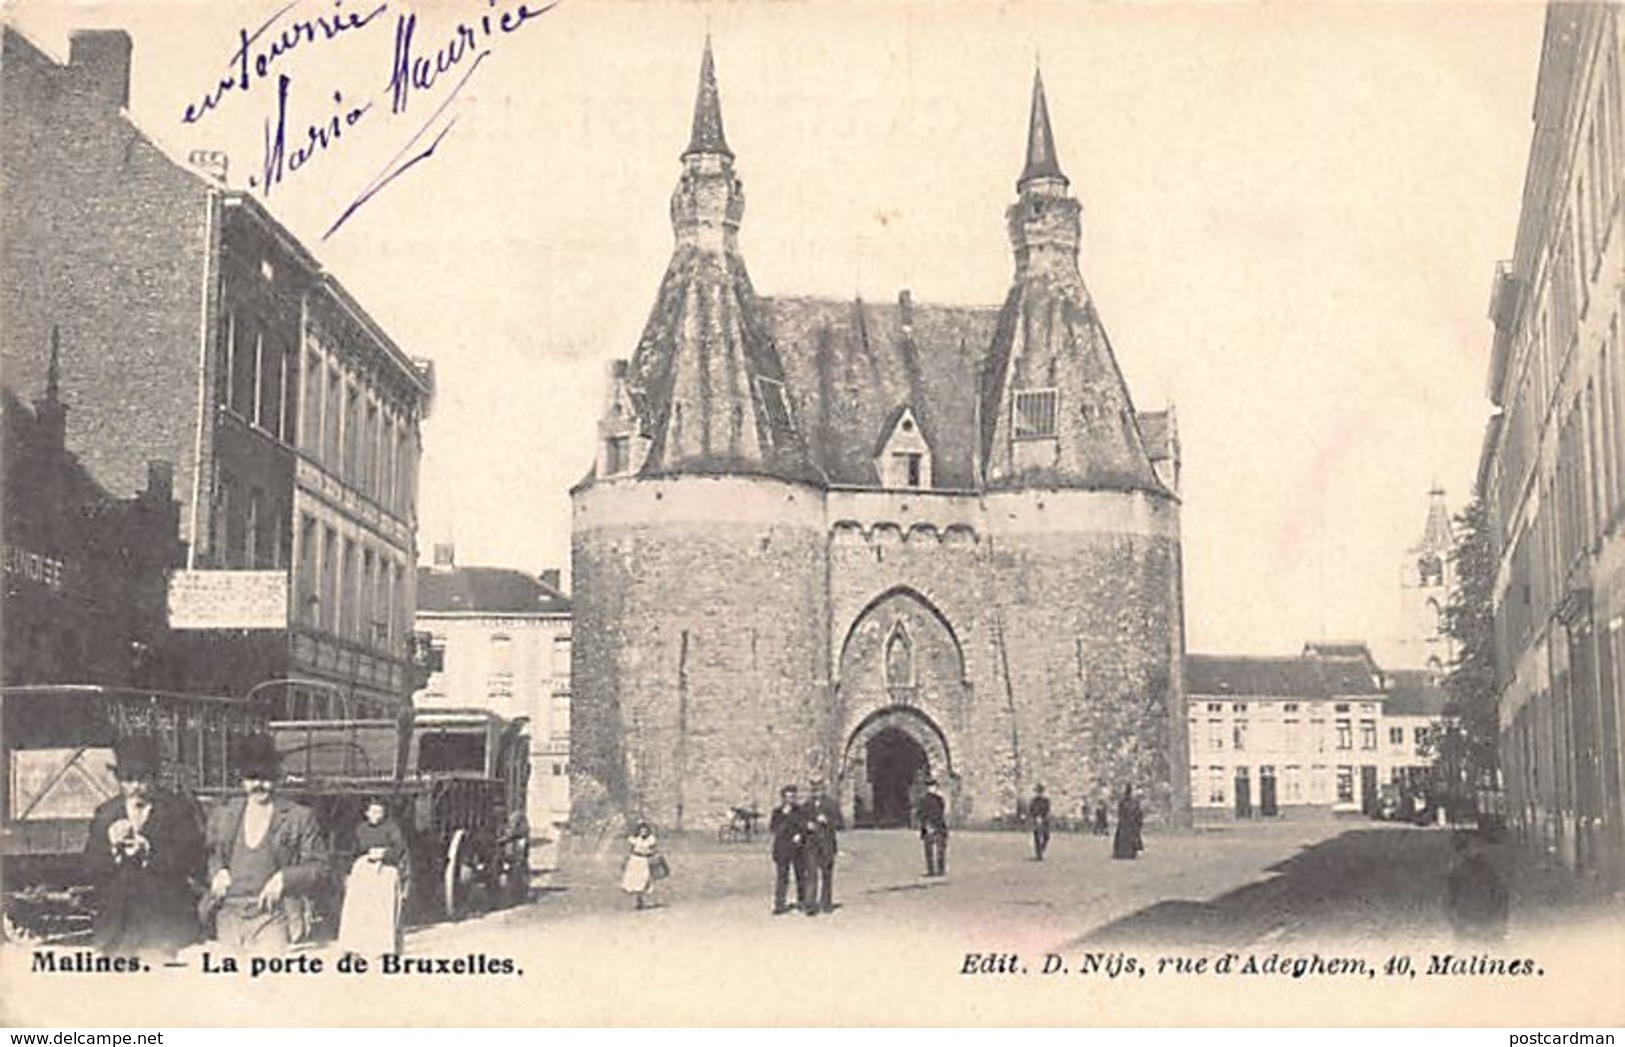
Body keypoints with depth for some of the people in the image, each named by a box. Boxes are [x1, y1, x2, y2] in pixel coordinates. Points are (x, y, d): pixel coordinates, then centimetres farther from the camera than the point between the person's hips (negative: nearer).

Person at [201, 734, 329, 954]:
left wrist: (283, 879, -12)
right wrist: (218, 872, 4)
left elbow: (318, 866, 2)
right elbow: (212, 856, 26)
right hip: (229, 914, 4)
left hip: (273, 913, -3)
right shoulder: (223, 815, 15)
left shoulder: (299, 817, 3)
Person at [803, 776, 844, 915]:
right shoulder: (807, 805, 8)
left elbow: (841, 825, -3)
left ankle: (826, 903, 21)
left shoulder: (832, 805, 0)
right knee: (812, 874, -10)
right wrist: (807, 826, -6)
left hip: (827, 845, -1)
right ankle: (811, 906, -15)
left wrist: (827, 821, -19)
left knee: (827, 875, 7)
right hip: (811, 845, 1)